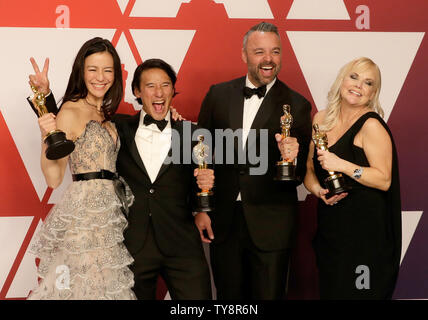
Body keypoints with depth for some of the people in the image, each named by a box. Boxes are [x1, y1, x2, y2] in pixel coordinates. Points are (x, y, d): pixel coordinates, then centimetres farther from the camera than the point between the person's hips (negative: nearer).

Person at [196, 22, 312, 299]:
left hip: (271, 224, -2)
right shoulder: (218, 95, 3)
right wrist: (200, 209, 2)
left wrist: (293, 158, -25)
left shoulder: (297, 105, -4)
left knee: (269, 294, 10)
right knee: (228, 296, 16)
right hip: (222, 221, 3)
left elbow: (301, 174, -2)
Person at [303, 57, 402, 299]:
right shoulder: (321, 119, 7)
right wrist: (317, 189, -6)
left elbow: (384, 180, -16)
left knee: (355, 292, 3)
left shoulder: (371, 125, -12)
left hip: (364, 227, -6)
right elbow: (309, 168, 13)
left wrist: (342, 165, -25)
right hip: (329, 224, 6)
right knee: (329, 290, 14)